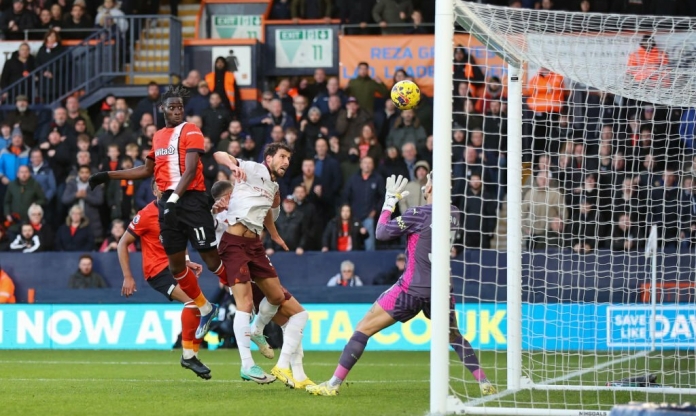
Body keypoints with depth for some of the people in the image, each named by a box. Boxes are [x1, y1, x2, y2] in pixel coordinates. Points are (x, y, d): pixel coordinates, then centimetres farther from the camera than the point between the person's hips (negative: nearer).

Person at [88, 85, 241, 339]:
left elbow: (190, 170, -17)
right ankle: (205, 309, 22)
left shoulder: (191, 132, -6)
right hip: (168, 202, 7)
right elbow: (147, 170, 28)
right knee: (176, 263, 7)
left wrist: (174, 198, -29)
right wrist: (108, 176, 26)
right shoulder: (158, 137, 16)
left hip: (191, 200, -7)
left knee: (211, 258, -9)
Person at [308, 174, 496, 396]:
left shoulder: (419, 214, -12)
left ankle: (334, 384, -1)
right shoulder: (453, 214, 3)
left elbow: (382, 232, -5)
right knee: (454, 336, 27)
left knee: (363, 329, 1)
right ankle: (484, 383, 17)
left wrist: (390, 201, 6)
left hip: (413, 287, -5)